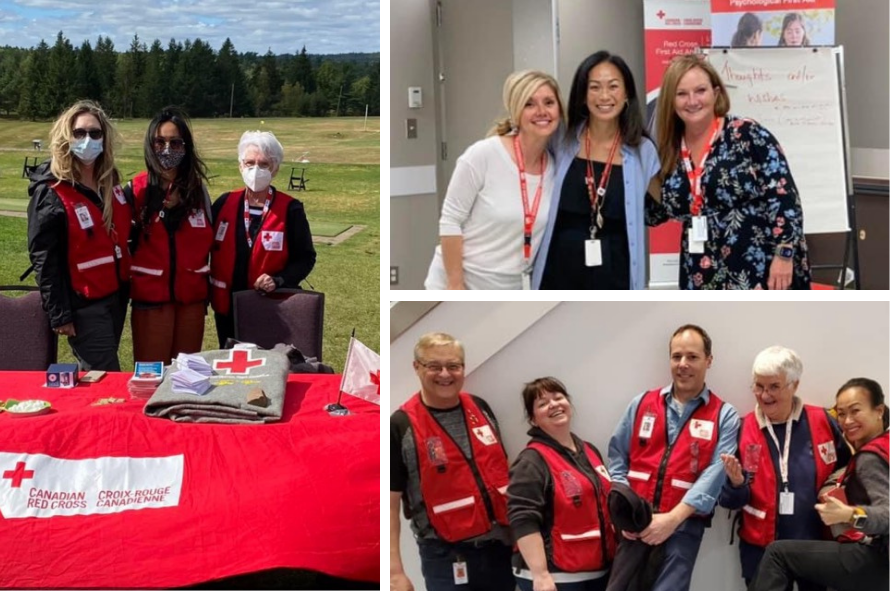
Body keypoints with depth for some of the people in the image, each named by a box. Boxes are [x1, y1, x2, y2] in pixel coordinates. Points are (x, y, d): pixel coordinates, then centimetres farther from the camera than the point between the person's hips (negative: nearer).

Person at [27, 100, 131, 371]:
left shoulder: (109, 181, 7)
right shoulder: (51, 193, -14)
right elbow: (43, 259, -14)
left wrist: (127, 282, 11)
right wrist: (60, 314, -15)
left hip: (116, 295, 7)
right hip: (84, 304, -7)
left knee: (99, 374, 17)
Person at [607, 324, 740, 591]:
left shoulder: (724, 416, 2)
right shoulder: (642, 404, 11)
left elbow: (716, 474, -9)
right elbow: (617, 458, 9)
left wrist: (673, 518, -17)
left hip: (683, 527, -2)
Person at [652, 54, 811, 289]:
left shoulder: (749, 135, -7)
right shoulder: (671, 152, 9)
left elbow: (784, 197, -11)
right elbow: (659, 212, 18)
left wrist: (784, 254, -16)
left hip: (762, 273, -5)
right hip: (705, 283, 6)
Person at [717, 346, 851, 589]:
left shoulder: (822, 421, -6)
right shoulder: (742, 430, -5)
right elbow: (731, 501, -2)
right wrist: (736, 482, -23)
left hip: (816, 545, 1)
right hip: (761, 547, 0)